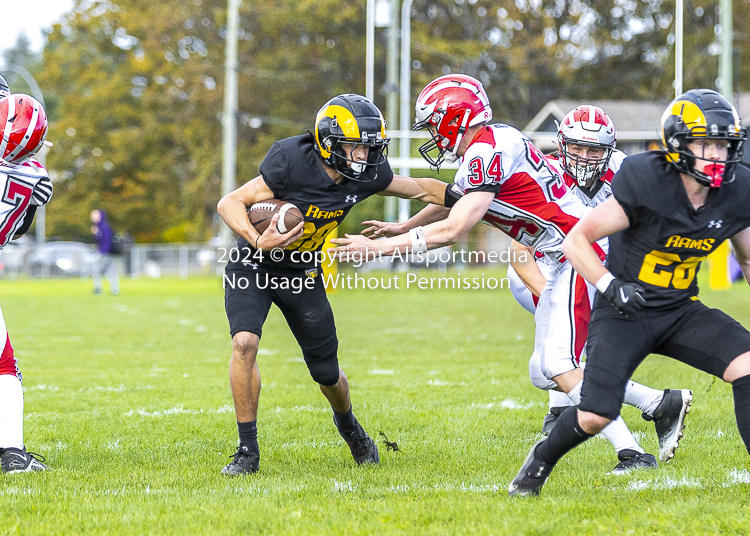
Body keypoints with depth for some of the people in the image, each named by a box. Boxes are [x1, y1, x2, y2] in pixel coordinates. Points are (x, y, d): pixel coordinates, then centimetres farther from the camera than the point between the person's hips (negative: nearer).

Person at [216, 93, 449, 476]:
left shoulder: (366, 176, -14)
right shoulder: (292, 164, -29)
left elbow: (420, 188, 4)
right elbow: (229, 204, -25)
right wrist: (258, 241, -41)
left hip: (303, 273, 4)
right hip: (254, 267, -4)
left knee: (327, 374, 9)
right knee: (245, 342, -28)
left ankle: (348, 424, 46)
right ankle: (248, 451, -14)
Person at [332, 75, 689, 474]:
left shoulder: (488, 152, -17)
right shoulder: (481, 153, 14)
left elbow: (452, 230, -20)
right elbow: (449, 200, 34)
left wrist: (379, 247, -16)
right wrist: (400, 228, 43)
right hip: (564, 262, 10)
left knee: (561, 367, -15)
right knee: (544, 372, 10)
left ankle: (632, 453, -13)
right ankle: (661, 403, 15)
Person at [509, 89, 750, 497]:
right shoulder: (647, 184, -21)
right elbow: (576, 240, -15)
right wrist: (611, 287, -27)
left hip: (681, 310, 4)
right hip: (624, 311, -4)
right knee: (594, 417, -16)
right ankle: (542, 459, 18)